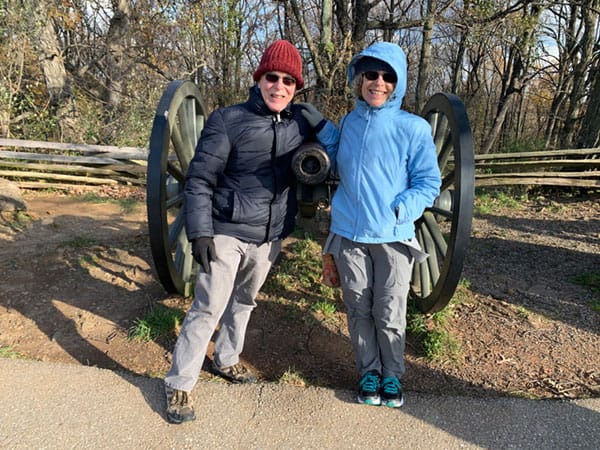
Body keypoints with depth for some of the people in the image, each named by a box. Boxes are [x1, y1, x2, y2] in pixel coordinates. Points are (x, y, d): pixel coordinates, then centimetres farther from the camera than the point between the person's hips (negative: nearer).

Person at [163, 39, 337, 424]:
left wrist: (318, 120, -6)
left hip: (270, 238, 5)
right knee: (208, 309, -2)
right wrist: (200, 232, -17)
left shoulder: (302, 122, 3)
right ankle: (179, 385, 15)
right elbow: (200, 179, -10)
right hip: (227, 234, -5)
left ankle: (226, 360, 42)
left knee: (244, 302, 20)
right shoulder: (228, 120, -10)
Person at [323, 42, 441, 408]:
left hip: (394, 238, -3)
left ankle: (392, 375, 33)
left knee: (389, 315, 9)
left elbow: (429, 183, -4)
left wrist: (398, 211, -16)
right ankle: (369, 372, 34)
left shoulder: (414, 128, -6)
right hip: (349, 235, 3)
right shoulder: (348, 123, 7)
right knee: (359, 312, 13)